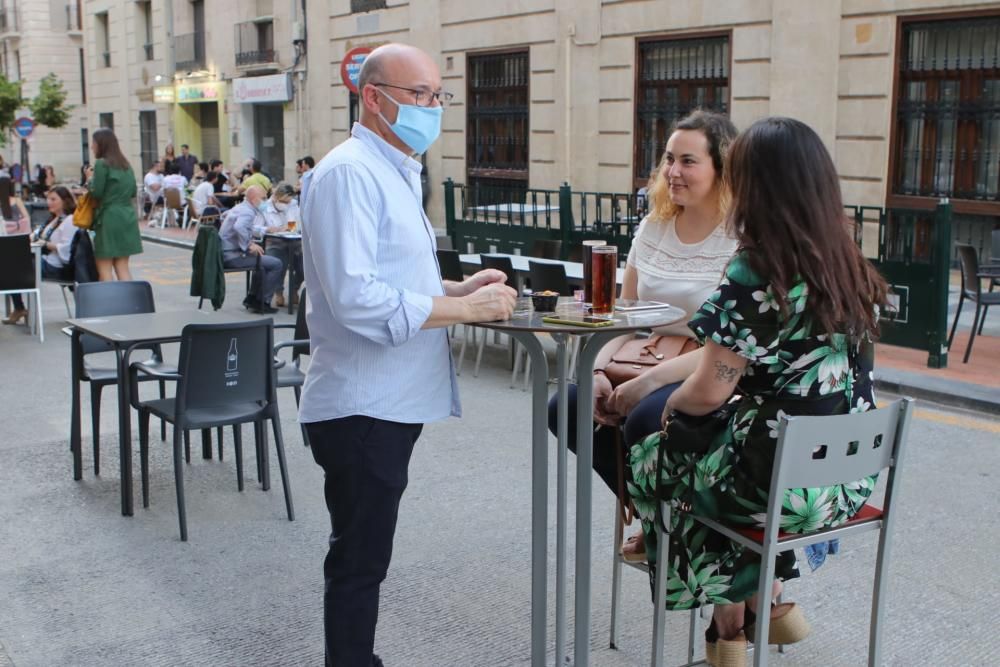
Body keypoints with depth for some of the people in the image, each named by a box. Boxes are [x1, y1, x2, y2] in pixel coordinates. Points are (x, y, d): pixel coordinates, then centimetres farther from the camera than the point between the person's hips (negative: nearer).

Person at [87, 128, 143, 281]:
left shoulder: (101, 164, -8)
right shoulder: (125, 164, 13)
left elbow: (96, 192, -10)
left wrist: (90, 178, 6)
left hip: (109, 218, -7)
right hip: (127, 217, 7)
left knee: (104, 268, -1)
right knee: (122, 266, 10)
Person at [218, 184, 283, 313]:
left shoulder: (239, 208, 18)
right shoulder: (247, 212, -15)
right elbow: (239, 227, -36)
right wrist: (249, 245, -24)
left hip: (225, 253, 11)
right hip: (233, 255, -11)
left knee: (262, 259, 32)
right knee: (276, 264, -14)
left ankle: (252, 298, 30)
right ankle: (262, 302, -4)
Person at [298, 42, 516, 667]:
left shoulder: (395, 173, 16)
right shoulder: (349, 172, -17)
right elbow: (357, 299, -26)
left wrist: (459, 289, 6)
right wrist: (466, 308, -20)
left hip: (390, 403, 10)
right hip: (362, 407, -10)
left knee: (363, 558, 20)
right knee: (359, 562, 3)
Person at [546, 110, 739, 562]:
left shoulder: (742, 240, -14)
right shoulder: (654, 227, 8)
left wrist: (647, 382, -26)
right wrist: (598, 370, -7)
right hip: (651, 367, 7)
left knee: (645, 419, -33)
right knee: (568, 409, -10)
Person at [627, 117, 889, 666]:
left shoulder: (754, 275, -20)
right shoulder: (851, 268, 2)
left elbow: (708, 392, -17)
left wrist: (671, 404, 5)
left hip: (783, 485, -7)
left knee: (656, 463, 21)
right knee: (719, 450, 30)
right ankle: (775, 602, 30)